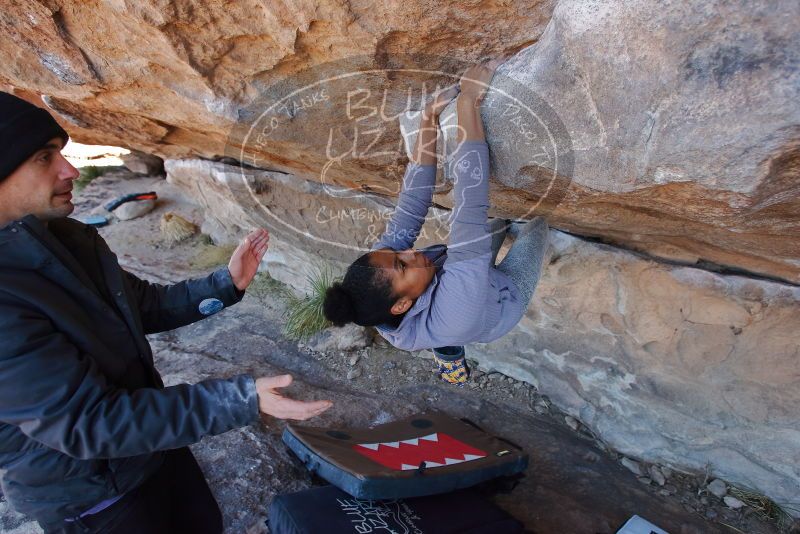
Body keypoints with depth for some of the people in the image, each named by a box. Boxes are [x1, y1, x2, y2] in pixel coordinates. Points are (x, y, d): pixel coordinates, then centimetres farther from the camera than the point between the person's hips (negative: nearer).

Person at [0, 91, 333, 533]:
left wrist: (227, 283, -5)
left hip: (150, 442, 7)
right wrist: (242, 400, -36)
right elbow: (86, 421, -32)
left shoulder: (68, 237, -4)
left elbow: (145, 306, 7)